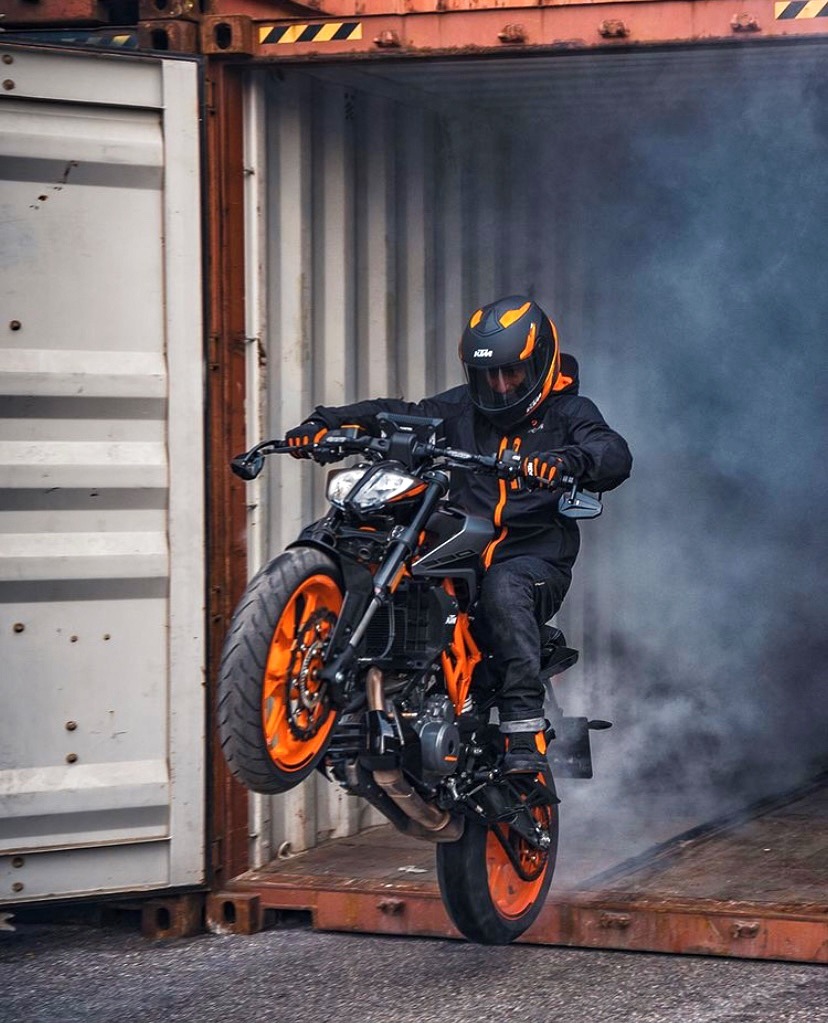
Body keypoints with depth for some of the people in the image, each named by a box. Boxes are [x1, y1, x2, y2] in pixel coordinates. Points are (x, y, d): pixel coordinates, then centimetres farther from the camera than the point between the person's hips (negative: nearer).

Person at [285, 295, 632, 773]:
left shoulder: (568, 412, 5)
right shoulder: (463, 408, 17)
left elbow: (615, 455, -14)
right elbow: (396, 414, 8)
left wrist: (568, 461, -38)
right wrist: (325, 422, -9)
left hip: (537, 561, -4)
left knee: (503, 587, -38)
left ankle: (525, 732, -40)